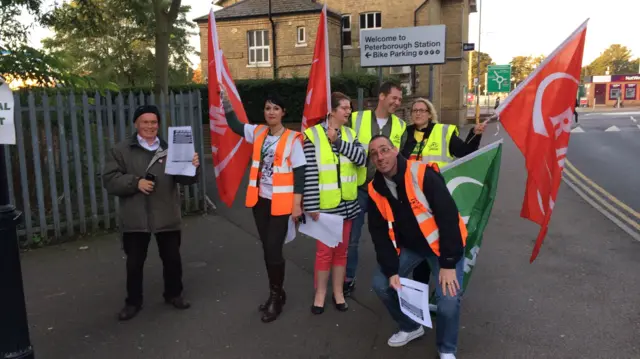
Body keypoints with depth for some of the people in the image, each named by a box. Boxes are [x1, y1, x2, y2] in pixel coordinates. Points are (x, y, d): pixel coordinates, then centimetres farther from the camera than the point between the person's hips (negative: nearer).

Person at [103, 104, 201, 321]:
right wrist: (135, 182, -18)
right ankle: (133, 302, 28)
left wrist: (192, 167, -23)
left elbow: (185, 179, -2)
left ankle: (173, 294, 33)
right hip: (135, 219, -1)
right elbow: (109, 180, -4)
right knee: (134, 262, 10)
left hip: (167, 217, 1)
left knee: (172, 258, 13)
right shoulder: (121, 151, 3)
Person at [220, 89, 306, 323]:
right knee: (266, 249, 13)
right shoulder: (258, 132, 6)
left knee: (274, 249, -4)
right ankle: (276, 294, 29)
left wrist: (297, 203, -12)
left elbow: (299, 172, -10)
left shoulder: (292, 138, -9)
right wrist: (226, 102, -5)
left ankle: (276, 297, 16)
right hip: (260, 200, 6)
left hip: (281, 202, -6)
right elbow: (235, 126, 7)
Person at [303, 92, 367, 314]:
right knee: (324, 250, 5)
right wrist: (312, 206, -15)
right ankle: (320, 294, 23)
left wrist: (339, 142, -17)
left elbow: (361, 158, -10)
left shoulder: (350, 134, 7)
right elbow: (309, 174, -13)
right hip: (325, 205, -4)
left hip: (347, 204, 5)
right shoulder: (313, 135, -9)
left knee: (341, 249, 14)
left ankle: (338, 292, 29)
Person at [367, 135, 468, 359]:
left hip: (442, 242, -5)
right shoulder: (375, 190, -7)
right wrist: (391, 270, -13)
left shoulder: (422, 174, -26)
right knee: (381, 284, 0)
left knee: (449, 298, -19)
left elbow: (448, 215, -26)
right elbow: (380, 234, -3)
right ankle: (411, 327, 27)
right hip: (409, 245, 6)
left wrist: (448, 263, -25)